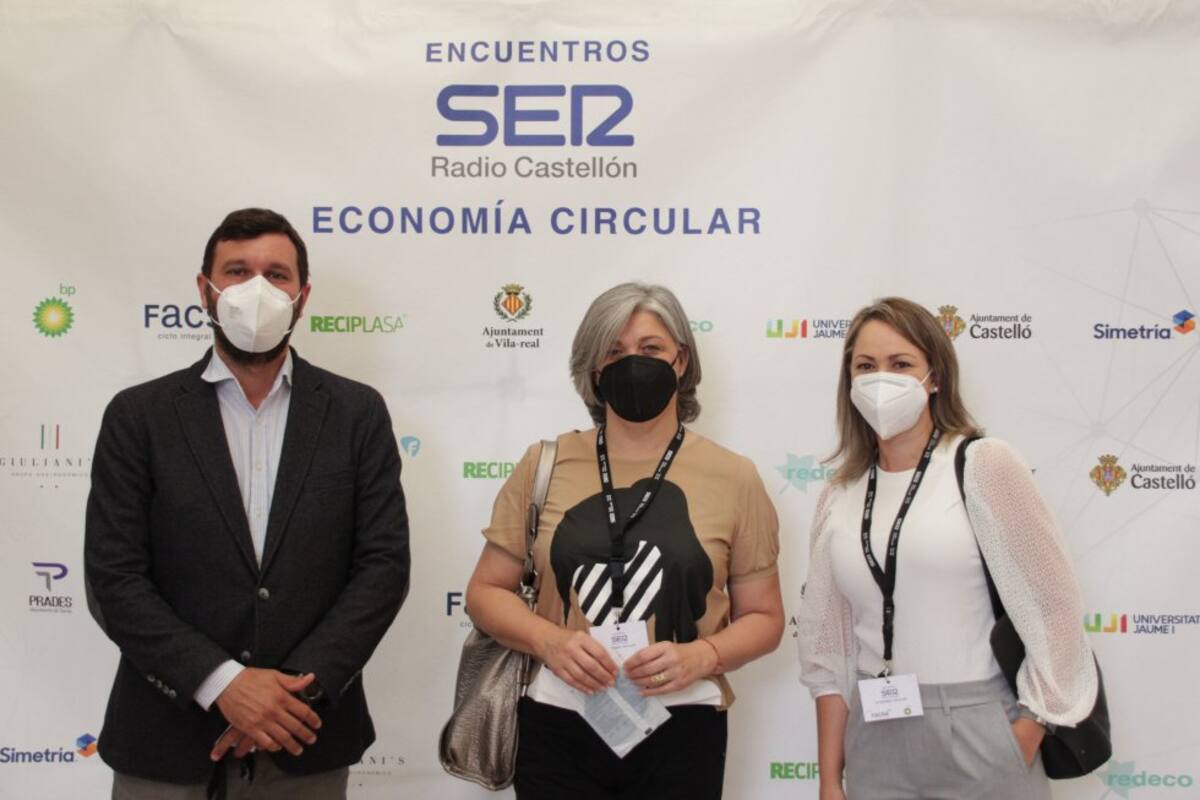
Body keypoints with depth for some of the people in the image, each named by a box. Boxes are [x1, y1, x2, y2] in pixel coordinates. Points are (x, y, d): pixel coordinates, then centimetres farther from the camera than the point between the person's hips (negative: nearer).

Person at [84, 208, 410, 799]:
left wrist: (300, 686, -13)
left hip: (305, 737, 1)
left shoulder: (357, 412, 1)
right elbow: (114, 578, -6)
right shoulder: (138, 416, -1)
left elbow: (384, 563, -3)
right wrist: (223, 684, -15)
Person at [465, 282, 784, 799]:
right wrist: (550, 642, -13)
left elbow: (763, 617, 6)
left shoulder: (732, 478, 0)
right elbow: (486, 591, 6)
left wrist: (700, 657, -14)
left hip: (680, 733, 0)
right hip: (558, 727, 1)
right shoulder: (545, 466, 2)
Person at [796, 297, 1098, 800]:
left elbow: (1053, 611, -7)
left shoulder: (984, 466, -6)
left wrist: (1021, 749, -8)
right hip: (875, 744, 4)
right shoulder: (838, 500, 6)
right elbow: (830, 646, 7)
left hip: (979, 737, -4)